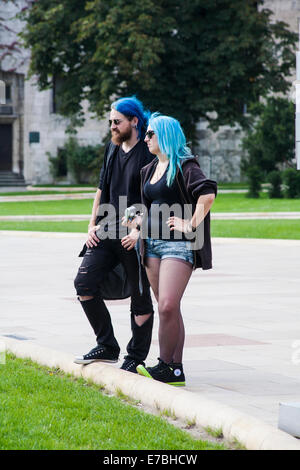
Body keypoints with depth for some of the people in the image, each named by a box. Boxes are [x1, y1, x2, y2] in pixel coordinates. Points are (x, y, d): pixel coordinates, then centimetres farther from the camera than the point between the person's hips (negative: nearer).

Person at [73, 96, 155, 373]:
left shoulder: (149, 153, -9)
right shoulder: (112, 150, 14)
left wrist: (139, 232, -19)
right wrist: (93, 225, 12)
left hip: (135, 238, -7)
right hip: (106, 233, 7)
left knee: (140, 298, 2)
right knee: (84, 283, -2)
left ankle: (136, 357, 14)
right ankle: (107, 347, 9)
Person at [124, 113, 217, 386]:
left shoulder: (184, 166, -7)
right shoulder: (150, 170, 19)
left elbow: (208, 194, -22)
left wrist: (191, 225, -20)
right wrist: (140, 220, 13)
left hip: (178, 245, -8)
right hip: (153, 244, 8)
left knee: (168, 306, -16)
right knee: (167, 309, 6)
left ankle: (165, 366, -11)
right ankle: (176, 370, 8)